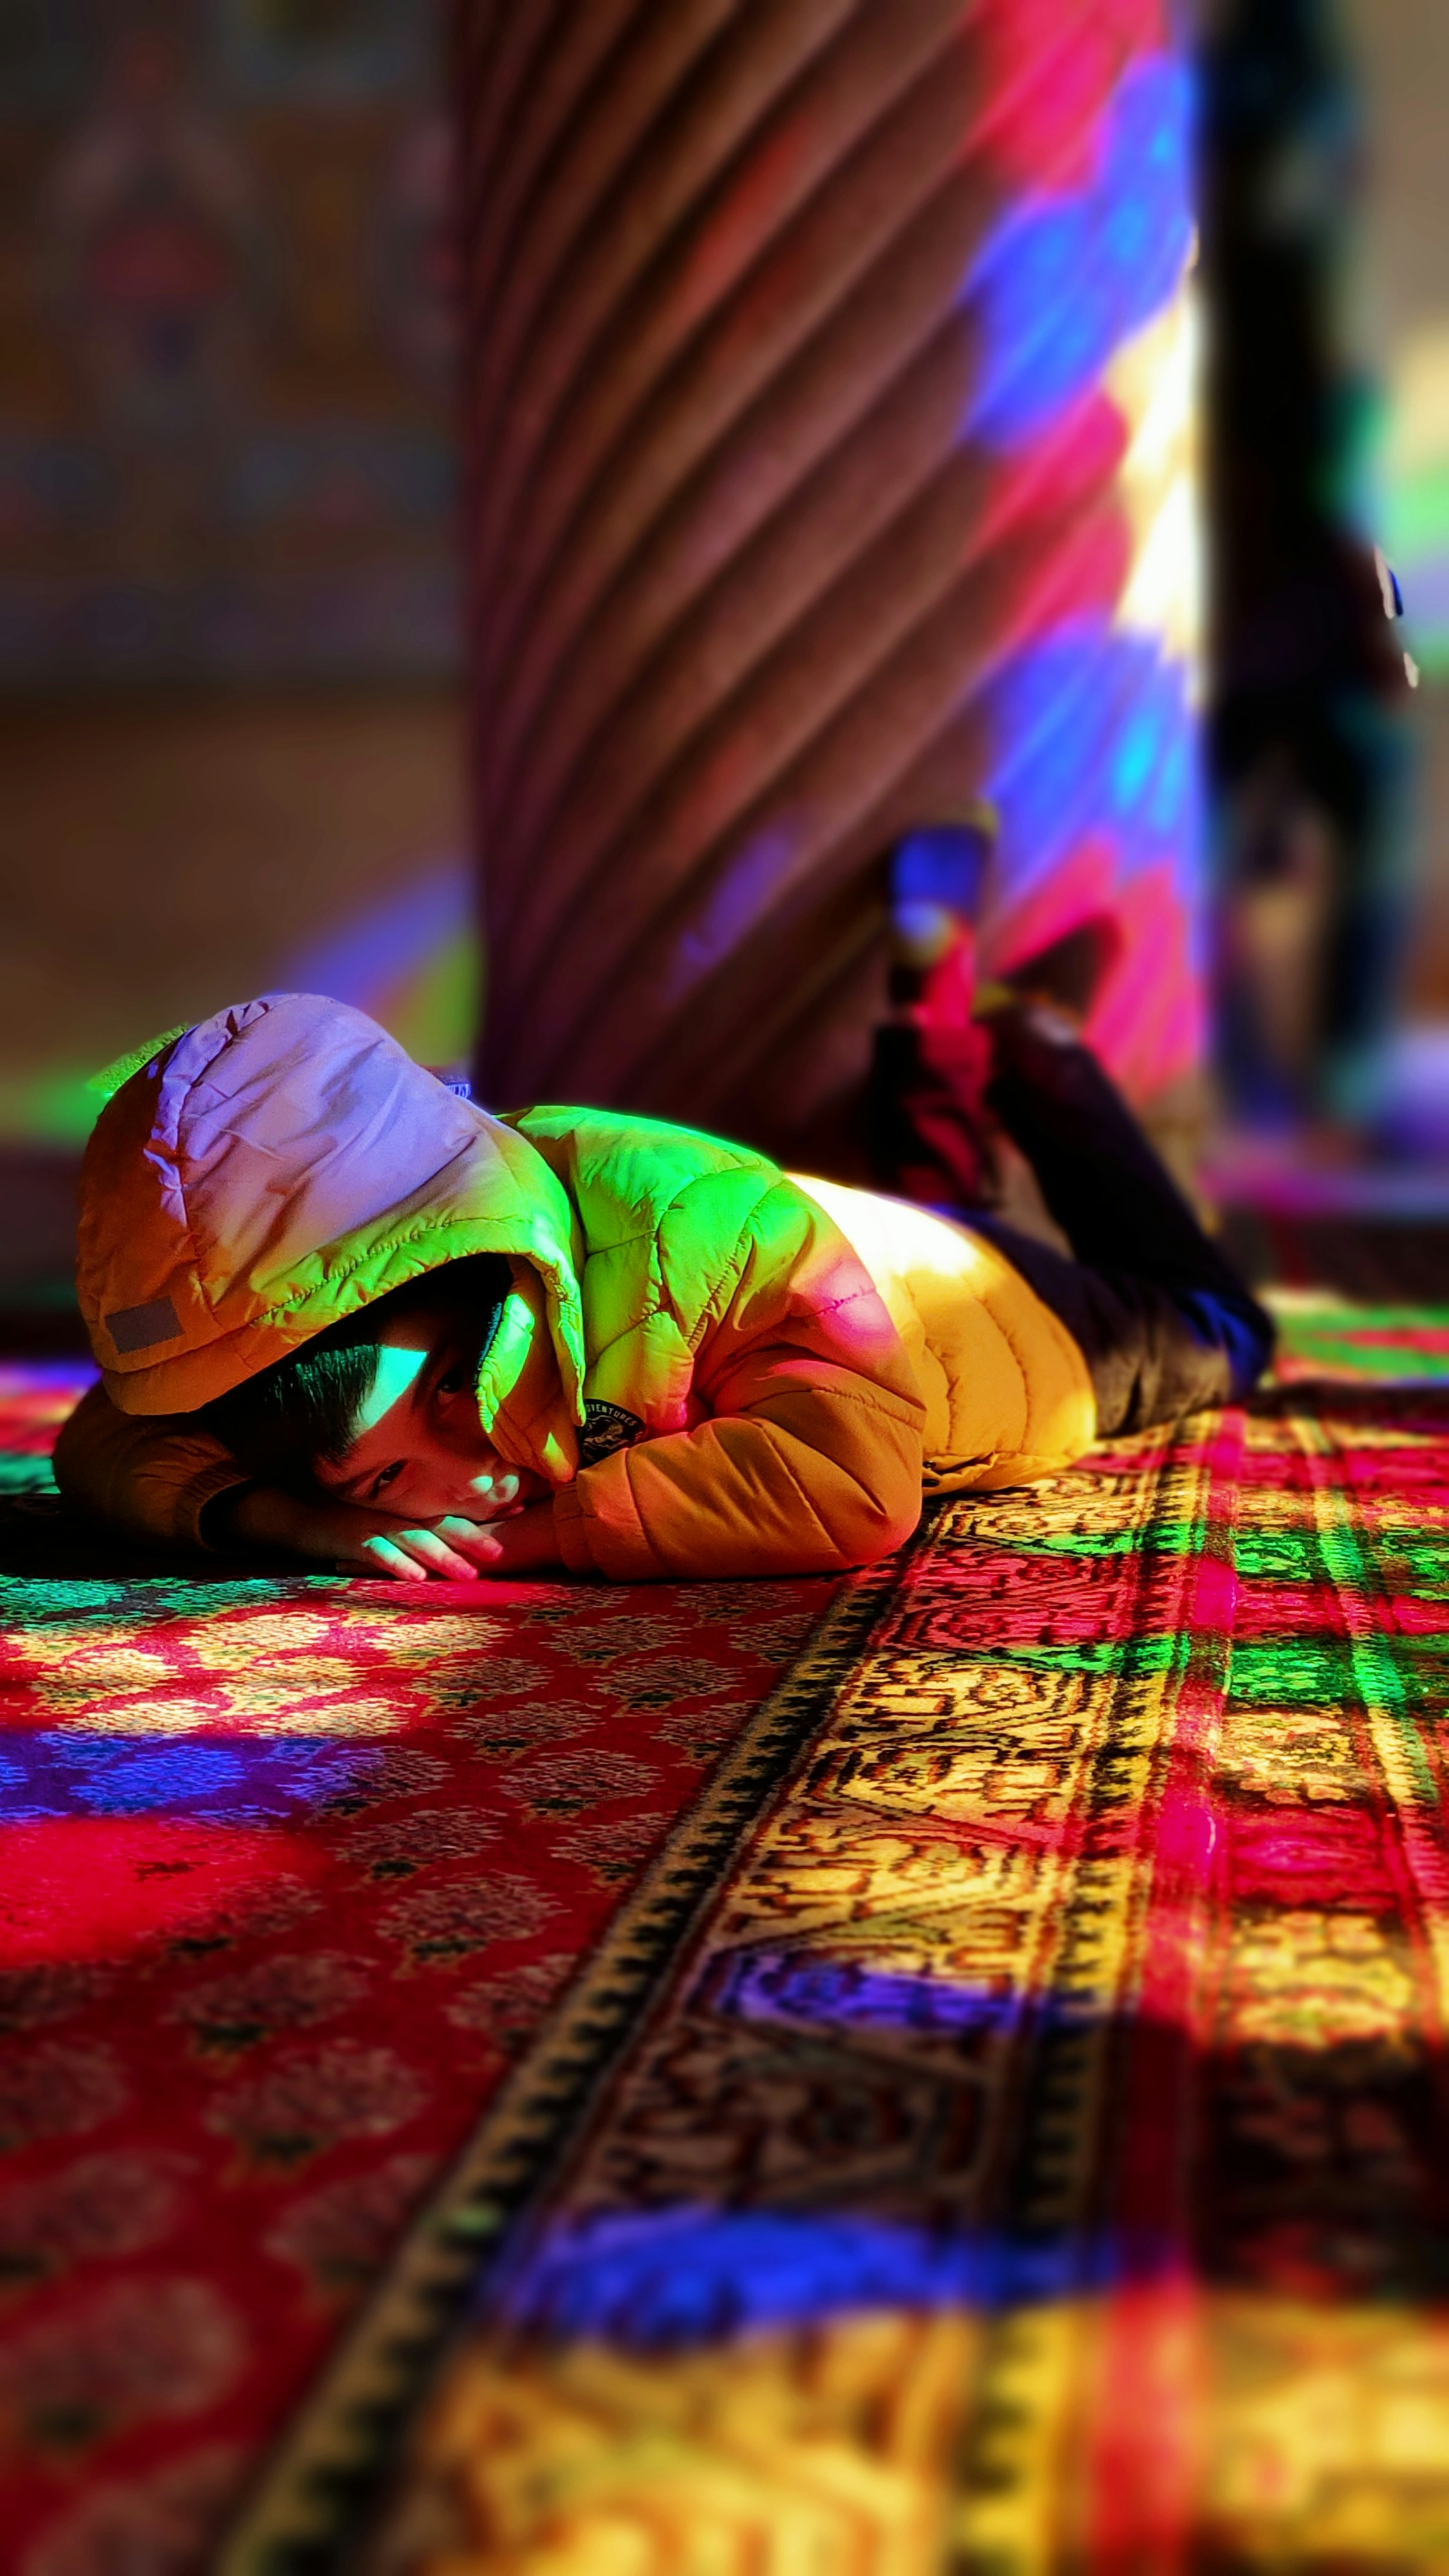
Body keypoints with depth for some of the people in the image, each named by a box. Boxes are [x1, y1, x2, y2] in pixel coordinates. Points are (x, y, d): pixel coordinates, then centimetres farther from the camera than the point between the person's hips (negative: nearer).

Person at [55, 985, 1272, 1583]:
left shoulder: (694, 1225, -55)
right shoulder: (321, 1271, -38)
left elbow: (852, 1480, -62)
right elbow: (110, 1443, -35)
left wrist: (536, 1526, -63)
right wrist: (277, 1513, -56)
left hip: (984, 1308, -4)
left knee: (1197, 1332, 32)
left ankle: (1042, 1066, 45)